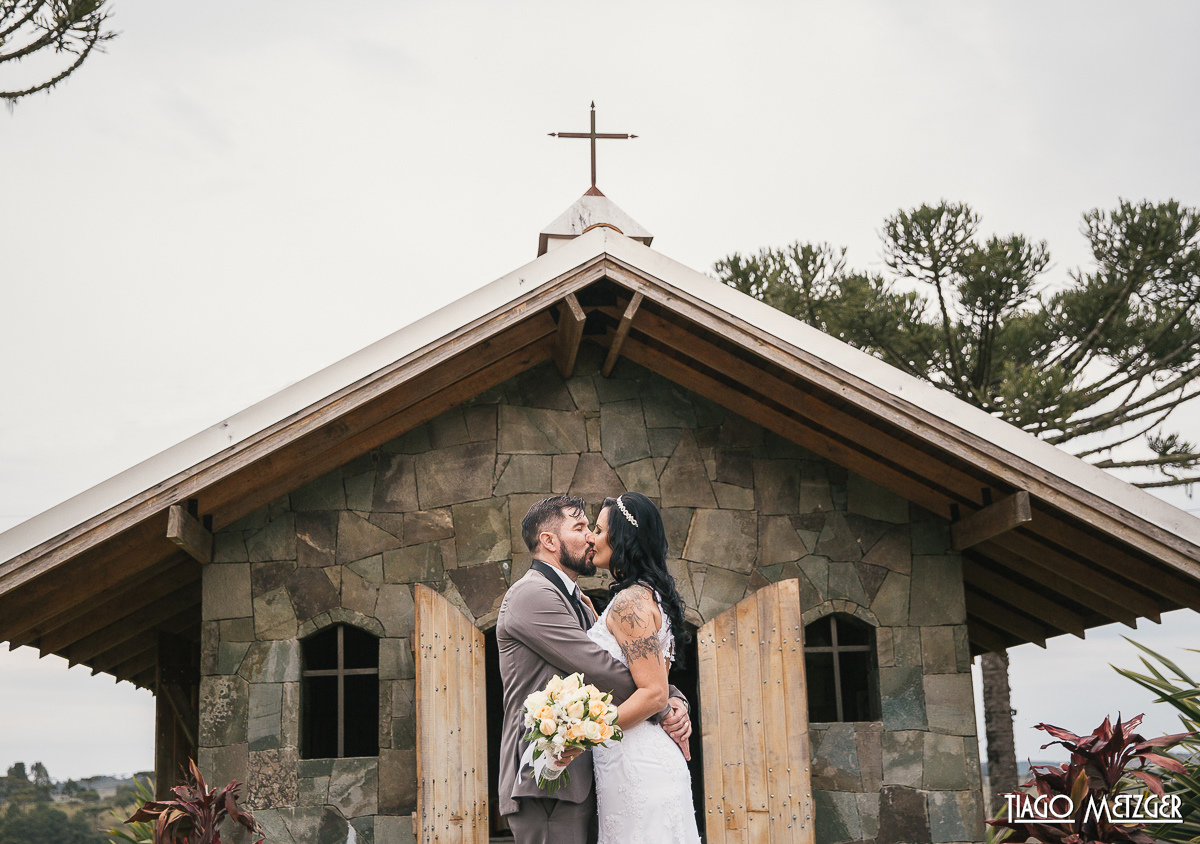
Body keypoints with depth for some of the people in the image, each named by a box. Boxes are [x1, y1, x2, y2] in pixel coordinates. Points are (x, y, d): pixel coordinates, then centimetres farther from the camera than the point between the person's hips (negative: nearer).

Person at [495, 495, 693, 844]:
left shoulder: (578, 603, 23)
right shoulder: (532, 594, -9)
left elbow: (631, 667, 20)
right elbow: (600, 669, -14)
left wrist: (675, 698, 0)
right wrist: (665, 712, -6)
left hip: (580, 781, 9)